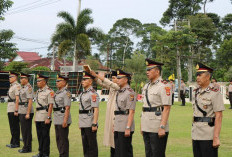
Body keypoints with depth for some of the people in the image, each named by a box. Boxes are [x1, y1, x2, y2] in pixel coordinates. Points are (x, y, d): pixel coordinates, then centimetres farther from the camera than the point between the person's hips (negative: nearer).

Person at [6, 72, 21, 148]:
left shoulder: (17, 86, -14)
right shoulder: (11, 86, 17)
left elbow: (17, 99, -20)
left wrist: (16, 110, -23)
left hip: (14, 110, -10)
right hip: (10, 110, 10)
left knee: (15, 127, -4)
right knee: (12, 127, 14)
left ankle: (16, 143, 2)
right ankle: (13, 142, 21)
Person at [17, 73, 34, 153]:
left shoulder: (28, 88, -14)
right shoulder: (23, 87, 15)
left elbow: (30, 101, -19)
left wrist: (28, 113, -22)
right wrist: (18, 111, 19)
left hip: (26, 112, -10)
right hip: (21, 111, 10)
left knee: (26, 130, -4)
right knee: (23, 129, 13)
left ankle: (27, 148, 3)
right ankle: (26, 146, 21)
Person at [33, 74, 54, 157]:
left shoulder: (49, 91, -11)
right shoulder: (38, 91, 15)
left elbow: (51, 105, -16)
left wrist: (48, 117, -21)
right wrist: (35, 117, 18)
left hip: (45, 117, -8)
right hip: (38, 117, 8)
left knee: (45, 135, -2)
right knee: (39, 135, 12)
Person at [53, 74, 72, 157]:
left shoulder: (66, 93, -13)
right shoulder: (57, 92, 15)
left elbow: (67, 108, -19)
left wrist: (65, 120, -24)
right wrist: (55, 118, 19)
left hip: (63, 119, -9)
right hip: (57, 119, 9)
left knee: (63, 139, -3)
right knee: (58, 139, 15)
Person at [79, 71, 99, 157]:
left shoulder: (93, 93, -13)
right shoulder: (82, 93, 14)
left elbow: (96, 110, -18)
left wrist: (94, 124, -22)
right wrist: (80, 123, 18)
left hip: (90, 124, -8)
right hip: (83, 124, 9)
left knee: (92, 145, -1)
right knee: (85, 145, 15)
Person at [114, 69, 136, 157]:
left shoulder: (130, 93, -12)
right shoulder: (119, 92, 16)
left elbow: (131, 112, -17)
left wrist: (128, 128, -22)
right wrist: (114, 125, 18)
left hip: (125, 127, -9)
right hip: (118, 128, 9)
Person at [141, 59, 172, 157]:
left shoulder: (163, 86, -11)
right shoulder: (146, 86, 15)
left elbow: (166, 108, -16)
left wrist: (162, 127, -22)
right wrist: (142, 125, 16)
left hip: (157, 128, -8)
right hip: (146, 128, 8)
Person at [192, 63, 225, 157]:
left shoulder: (215, 93, -10)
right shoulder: (196, 92, 12)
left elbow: (219, 116, -14)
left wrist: (216, 137, -19)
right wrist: (193, 135, 15)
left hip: (208, 135, -7)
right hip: (196, 134, 7)